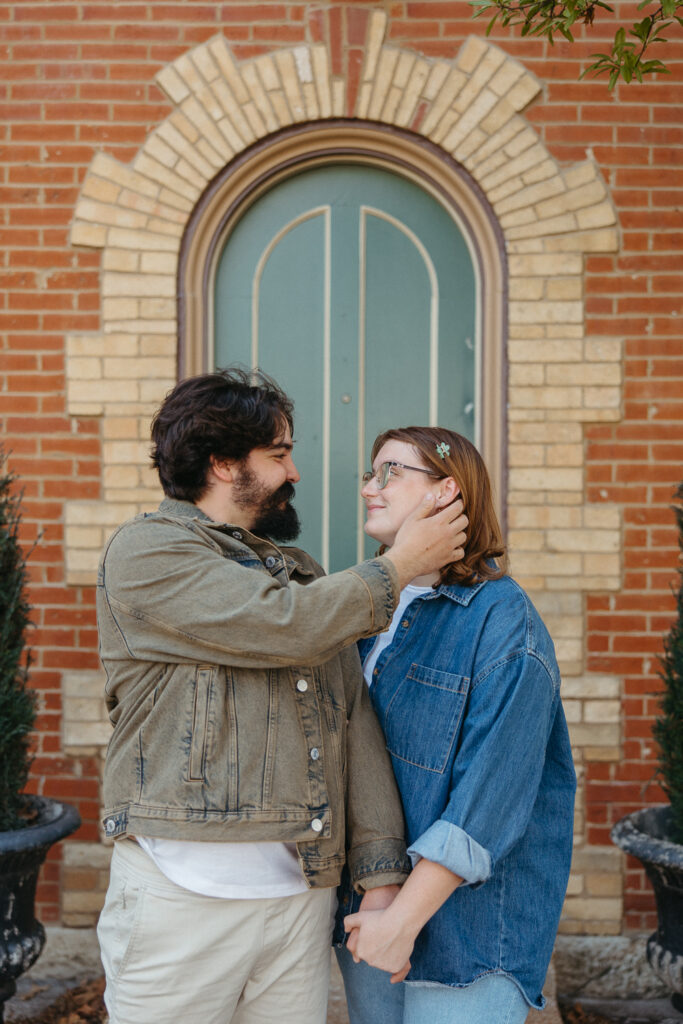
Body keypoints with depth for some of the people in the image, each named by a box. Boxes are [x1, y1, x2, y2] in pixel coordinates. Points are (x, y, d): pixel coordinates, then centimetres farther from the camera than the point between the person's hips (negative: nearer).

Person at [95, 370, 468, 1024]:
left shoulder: (302, 575, 17)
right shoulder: (145, 550, -3)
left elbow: (357, 725, 10)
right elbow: (289, 627, -15)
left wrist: (381, 878, 1)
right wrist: (401, 565, -2)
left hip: (305, 893, 6)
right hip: (184, 890, -5)